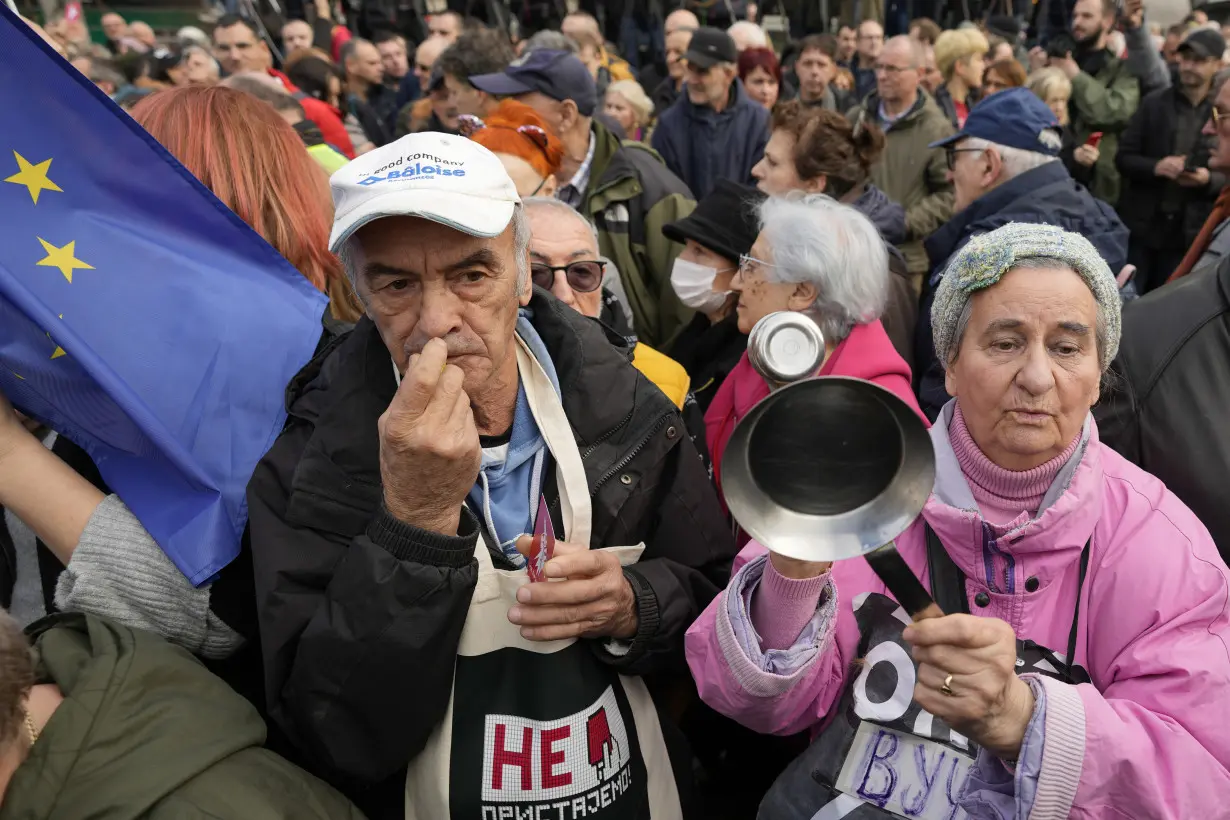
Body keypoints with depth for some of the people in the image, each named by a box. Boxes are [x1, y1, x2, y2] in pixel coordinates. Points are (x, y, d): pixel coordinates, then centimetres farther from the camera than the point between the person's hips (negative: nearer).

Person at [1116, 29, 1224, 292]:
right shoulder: (1153, 103, 4)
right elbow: (1123, 157, 2)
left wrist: (1209, 180, -16)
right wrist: (1155, 166, -16)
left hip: (1190, 233, 0)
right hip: (1142, 226, 0)